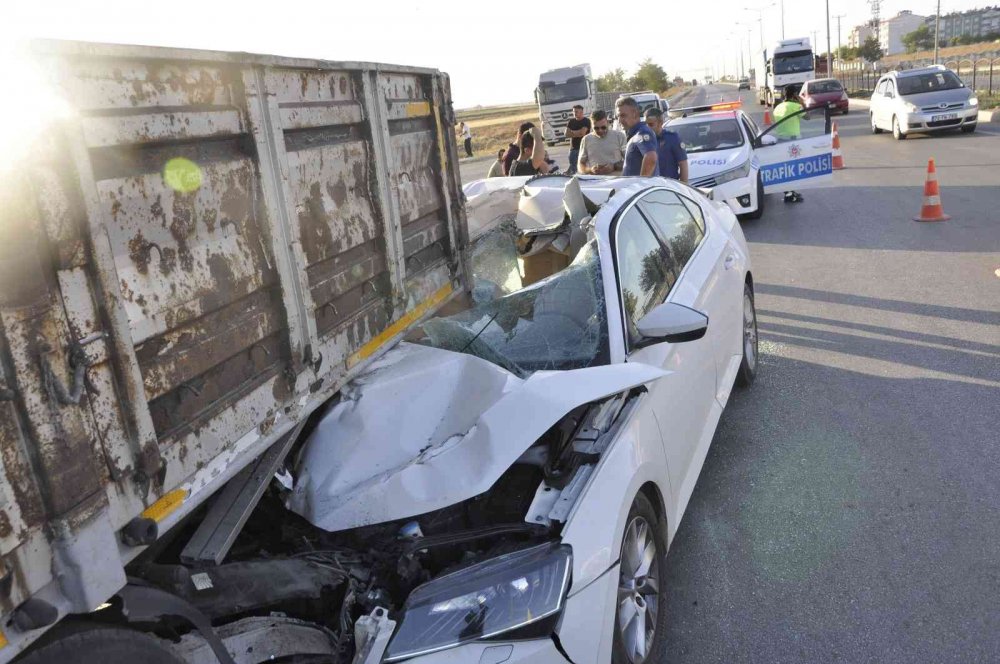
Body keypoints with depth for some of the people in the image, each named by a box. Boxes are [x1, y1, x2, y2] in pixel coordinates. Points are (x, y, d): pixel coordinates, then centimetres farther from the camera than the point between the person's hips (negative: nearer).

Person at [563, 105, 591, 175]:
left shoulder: (586, 121, -2)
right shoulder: (571, 121, 14)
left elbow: (582, 132, -14)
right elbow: (567, 134, 5)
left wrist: (572, 132, 1)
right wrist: (577, 134, -7)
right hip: (573, 148, 5)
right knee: (572, 170, 4)